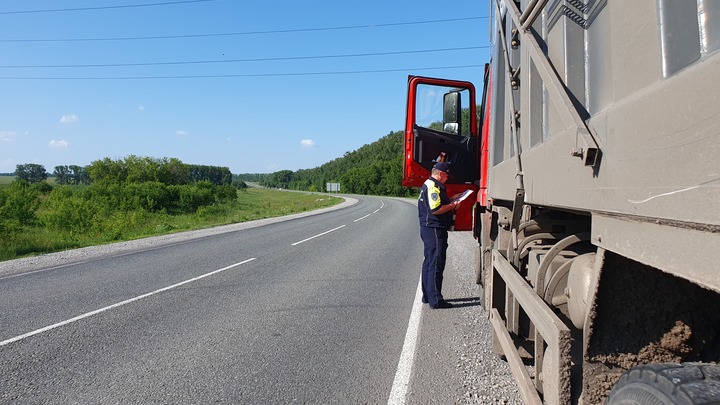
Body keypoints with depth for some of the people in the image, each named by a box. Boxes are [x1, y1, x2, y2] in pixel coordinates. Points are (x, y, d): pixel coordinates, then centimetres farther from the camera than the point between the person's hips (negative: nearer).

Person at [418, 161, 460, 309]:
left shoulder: (428, 185, 18)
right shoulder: (433, 186, -16)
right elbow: (435, 209, -25)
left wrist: (450, 201, 15)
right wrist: (452, 206, -13)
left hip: (428, 229, 11)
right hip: (434, 230, -11)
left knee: (429, 263, 17)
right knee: (436, 265, -7)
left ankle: (427, 295, 26)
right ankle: (435, 300, -4)